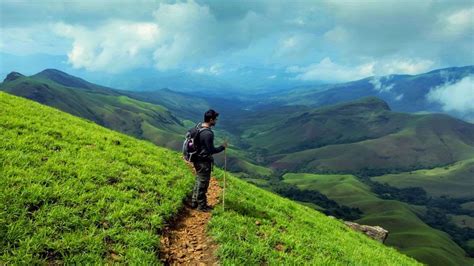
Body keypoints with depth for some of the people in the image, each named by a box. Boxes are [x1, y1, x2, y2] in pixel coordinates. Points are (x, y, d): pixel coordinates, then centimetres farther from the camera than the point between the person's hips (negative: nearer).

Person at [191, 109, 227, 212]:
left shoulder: (198, 126, 0)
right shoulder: (208, 133, -28)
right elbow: (211, 150, -23)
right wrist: (223, 147, -9)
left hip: (197, 159, 9)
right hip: (204, 162, -9)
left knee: (199, 180, 22)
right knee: (203, 183, 6)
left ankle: (194, 202, 33)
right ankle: (202, 206, 20)